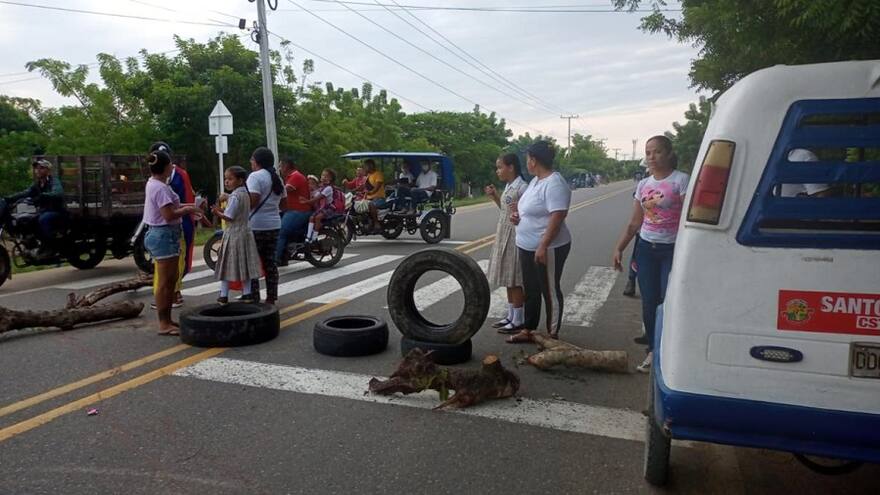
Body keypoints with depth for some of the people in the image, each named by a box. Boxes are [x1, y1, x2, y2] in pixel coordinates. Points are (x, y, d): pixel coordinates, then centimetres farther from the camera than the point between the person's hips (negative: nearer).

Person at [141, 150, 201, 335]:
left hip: (162, 234, 11)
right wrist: (186, 210, -7)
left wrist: (182, 207, 8)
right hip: (165, 235, -11)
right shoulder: (160, 188, -18)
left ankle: (167, 320, 24)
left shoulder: (153, 183, 12)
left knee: (171, 279, 16)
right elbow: (169, 215, -22)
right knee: (165, 282, -4)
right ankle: (164, 324, 3)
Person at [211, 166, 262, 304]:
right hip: (245, 232, 8)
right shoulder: (245, 193, 9)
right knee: (244, 264, 11)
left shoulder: (234, 196, -17)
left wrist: (217, 212, -7)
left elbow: (229, 217, -20)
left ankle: (224, 295, 7)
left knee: (227, 265, 1)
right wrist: (221, 210, 9)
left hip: (233, 234, -8)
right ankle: (247, 294, 15)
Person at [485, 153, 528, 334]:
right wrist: (495, 197, 11)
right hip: (504, 235, 9)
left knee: (515, 279, -2)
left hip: (515, 236, -9)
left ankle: (518, 320, 7)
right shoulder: (508, 186, 12)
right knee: (508, 279, 14)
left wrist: (520, 210, -34)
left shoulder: (522, 187, -15)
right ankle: (510, 316, 23)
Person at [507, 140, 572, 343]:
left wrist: (543, 247, -28)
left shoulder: (554, 184, -20)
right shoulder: (536, 180, 11)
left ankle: (552, 336, 16)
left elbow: (557, 218, -26)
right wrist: (517, 215, 3)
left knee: (550, 292, 3)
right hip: (527, 247, 10)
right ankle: (528, 330, 29)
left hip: (548, 248, -10)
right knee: (530, 290, 17)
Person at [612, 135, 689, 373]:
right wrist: (619, 248, 7)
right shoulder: (643, 184, 10)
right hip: (646, 248, 5)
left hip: (672, 250, -5)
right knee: (649, 303, 8)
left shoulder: (681, 180, -8)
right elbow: (634, 223, 13)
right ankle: (653, 351, 21)